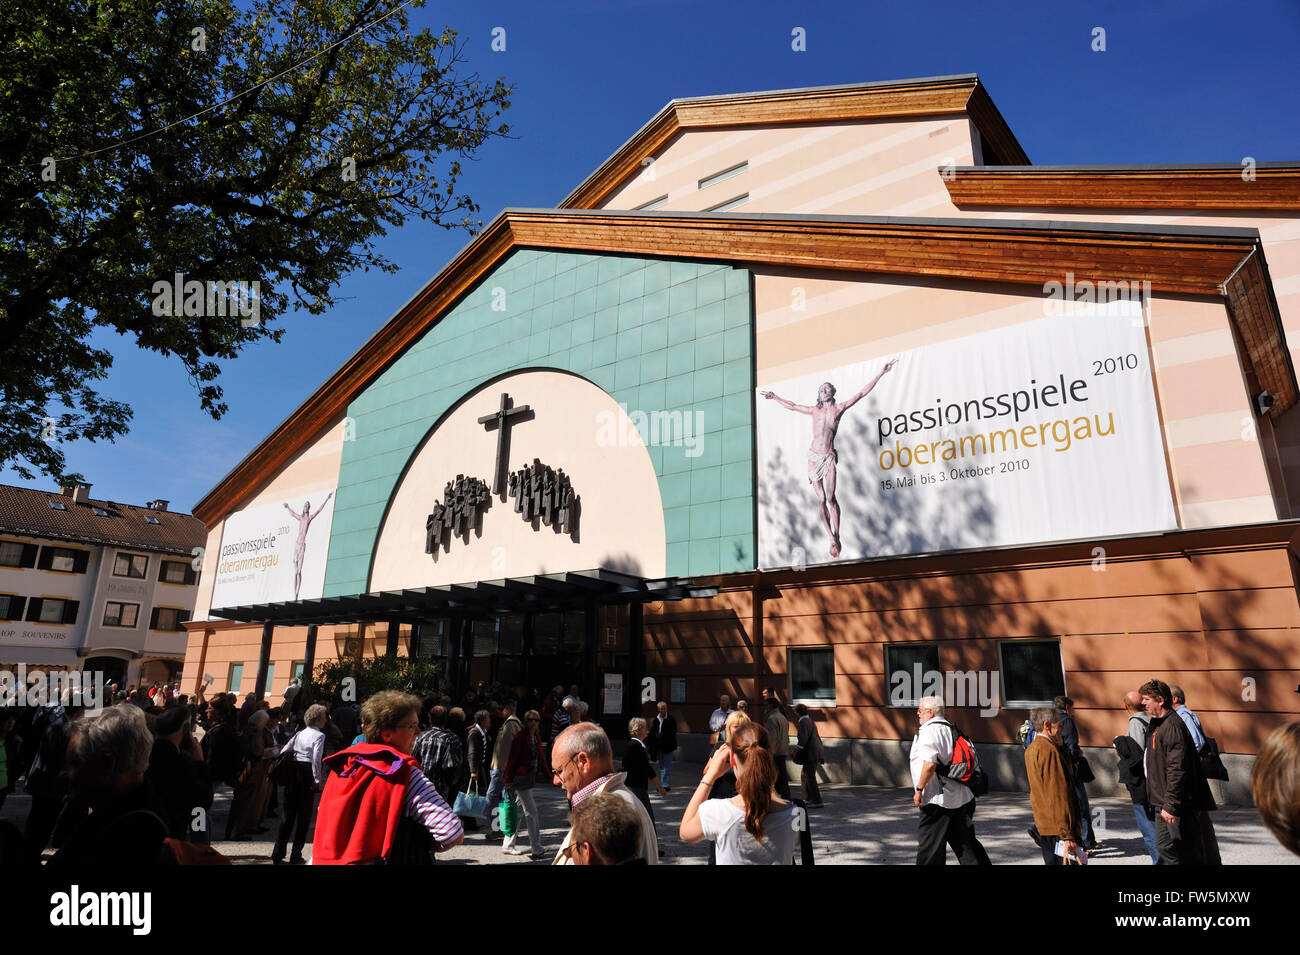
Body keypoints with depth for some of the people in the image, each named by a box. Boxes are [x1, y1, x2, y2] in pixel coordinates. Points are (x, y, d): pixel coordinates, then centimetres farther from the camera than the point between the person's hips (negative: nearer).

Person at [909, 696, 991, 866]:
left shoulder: (929, 731, -15)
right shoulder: (949, 728, 13)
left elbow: (930, 763, -25)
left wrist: (919, 789, -16)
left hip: (937, 800, -9)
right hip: (961, 798, 9)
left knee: (929, 846, 1)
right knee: (966, 842, 16)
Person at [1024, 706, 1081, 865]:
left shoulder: (1031, 749, 13)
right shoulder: (1049, 750, -18)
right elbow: (1058, 795, -20)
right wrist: (1067, 835, -20)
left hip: (1043, 825, 9)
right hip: (1057, 828, -9)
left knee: (1051, 861, 15)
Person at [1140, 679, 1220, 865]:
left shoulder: (1173, 725, -18)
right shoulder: (1157, 725, 13)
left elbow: (1177, 769, -23)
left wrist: (1171, 805, -24)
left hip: (1182, 806, -10)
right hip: (1165, 805, 10)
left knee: (1195, 856, 2)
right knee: (1165, 849, 11)